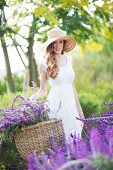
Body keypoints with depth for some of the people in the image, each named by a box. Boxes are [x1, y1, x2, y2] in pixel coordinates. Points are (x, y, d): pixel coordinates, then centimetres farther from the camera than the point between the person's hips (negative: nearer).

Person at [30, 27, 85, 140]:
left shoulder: (68, 59, 10)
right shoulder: (45, 63, -3)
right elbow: (43, 91, 4)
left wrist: (80, 111, 16)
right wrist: (34, 97, -18)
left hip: (70, 104, 4)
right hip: (56, 104, -4)